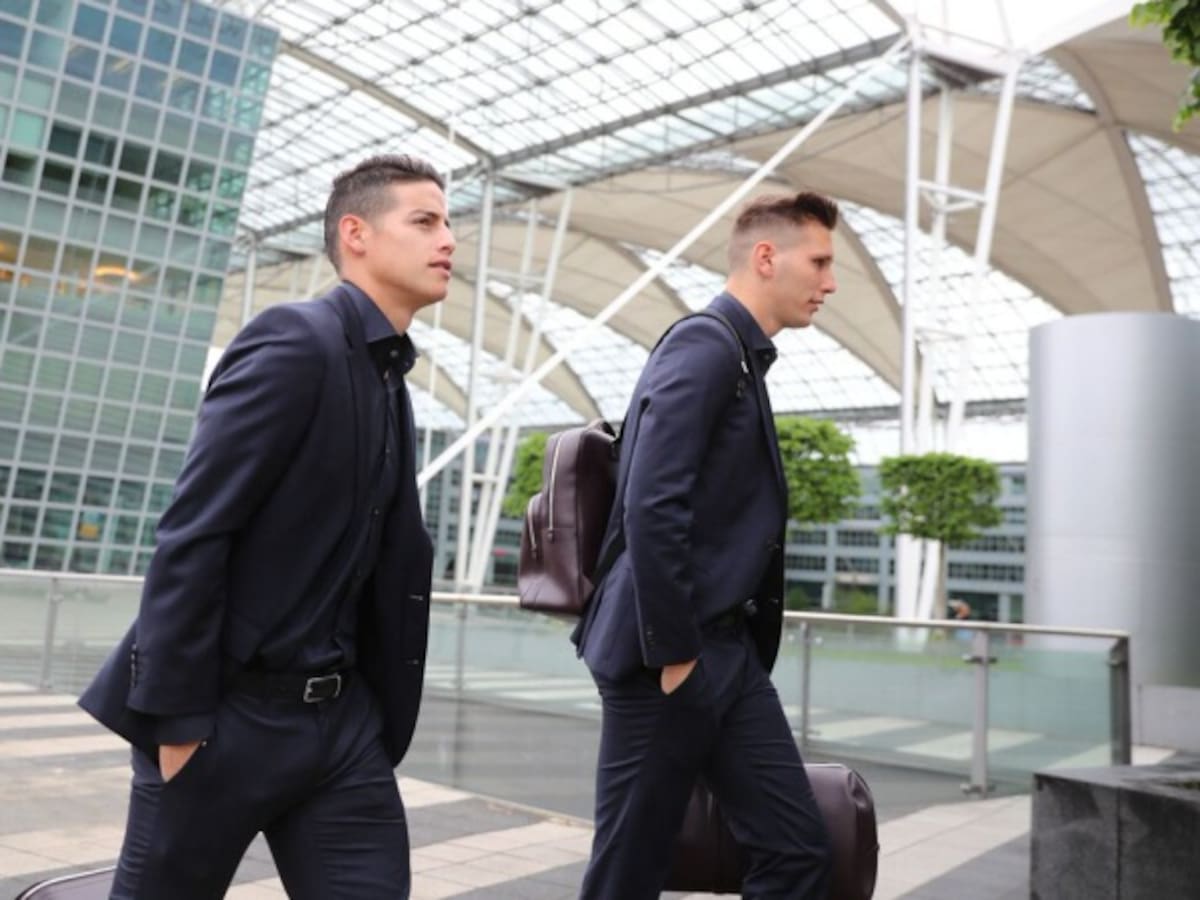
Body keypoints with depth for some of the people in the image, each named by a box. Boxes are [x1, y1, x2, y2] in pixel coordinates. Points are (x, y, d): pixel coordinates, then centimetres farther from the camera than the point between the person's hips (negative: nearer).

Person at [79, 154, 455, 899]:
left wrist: (383, 716, 10)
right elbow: (191, 534, -17)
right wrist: (179, 719, -17)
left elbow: (380, 562, 11)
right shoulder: (294, 340, -13)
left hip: (341, 717, 7)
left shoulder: (391, 379, 11)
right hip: (231, 712, -7)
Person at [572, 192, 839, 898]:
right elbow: (652, 508, -22)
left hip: (729, 652, 9)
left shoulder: (742, 359, 16)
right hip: (670, 655, -9)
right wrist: (672, 653, -18)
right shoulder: (705, 345, -12)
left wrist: (737, 651, 16)